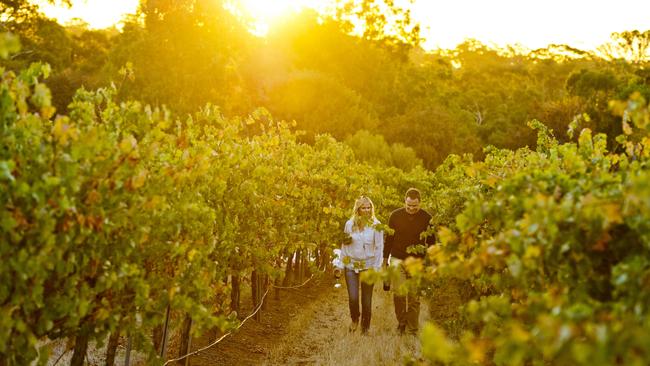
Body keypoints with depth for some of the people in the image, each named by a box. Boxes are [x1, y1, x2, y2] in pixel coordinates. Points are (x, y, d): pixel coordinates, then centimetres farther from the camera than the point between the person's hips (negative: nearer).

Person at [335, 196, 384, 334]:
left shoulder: (376, 225, -4)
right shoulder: (350, 224, 3)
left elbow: (379, 247, -2)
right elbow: (344, 245, 9)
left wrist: (377, 267, -6)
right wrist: (341, 265, 7)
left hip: (368, 266, -1)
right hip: (351, 265, 1)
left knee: (366, 299, 4)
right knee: (353, 297, -7)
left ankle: (365, 327, 23)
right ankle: (354, 319, 24)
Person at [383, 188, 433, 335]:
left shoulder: (427, 218, -1)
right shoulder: (395, 215, 0)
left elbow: (431, 242, 8)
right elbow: (389, 238, 8)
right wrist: (385, 259, 8)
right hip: (398, 259, 0)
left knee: (414, 297, 0)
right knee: (398, 293, -10)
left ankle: (412, 330, 10)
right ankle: (401, 322, 12)